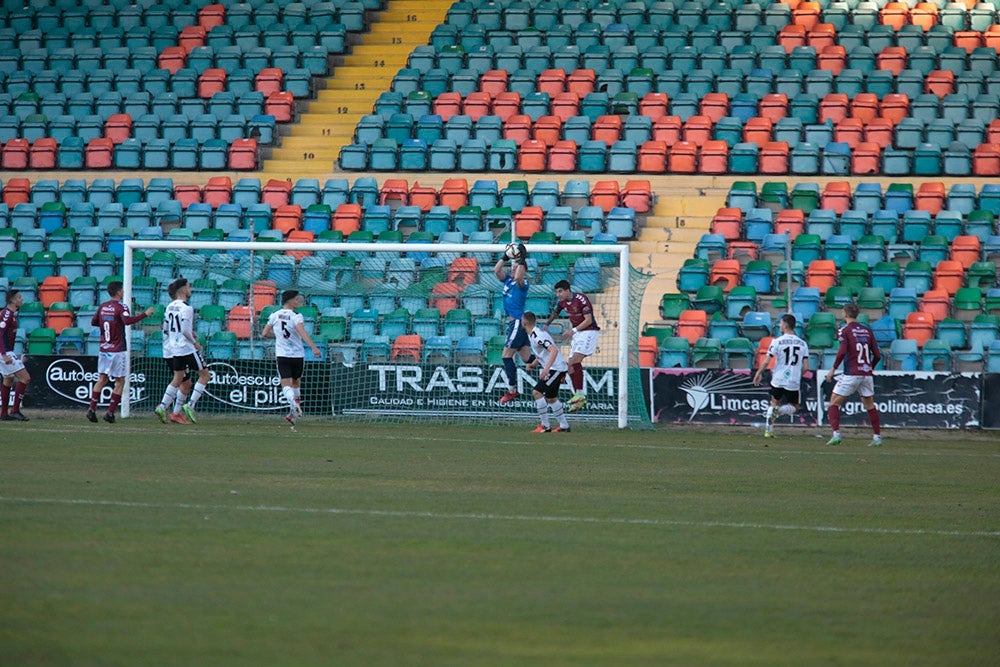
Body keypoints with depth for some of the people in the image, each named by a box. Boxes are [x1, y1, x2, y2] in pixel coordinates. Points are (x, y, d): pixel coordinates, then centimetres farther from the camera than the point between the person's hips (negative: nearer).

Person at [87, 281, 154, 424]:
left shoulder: (103, 307, 8)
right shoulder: (120, 307, -11)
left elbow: (93, 322, 17)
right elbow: (127, 321, -29)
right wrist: (145, 314, -25)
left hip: (104, 349, 6)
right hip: (117, 350, -6)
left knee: (102, 379, 14)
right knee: (120, 382, 2)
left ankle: (92, 408, 4)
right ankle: (110, 412, -4)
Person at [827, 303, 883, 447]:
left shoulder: (845, 330, -4)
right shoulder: (867, 331, 10)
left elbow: (842, 352, -17)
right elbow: (877, 355, 8)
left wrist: (834, 368, -4)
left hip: (851, 374, -5)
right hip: (867, 374, 5)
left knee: (834, 403, 4)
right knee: (870, 405, 17)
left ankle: (836, 434, -11)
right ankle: (877, 437, 14)